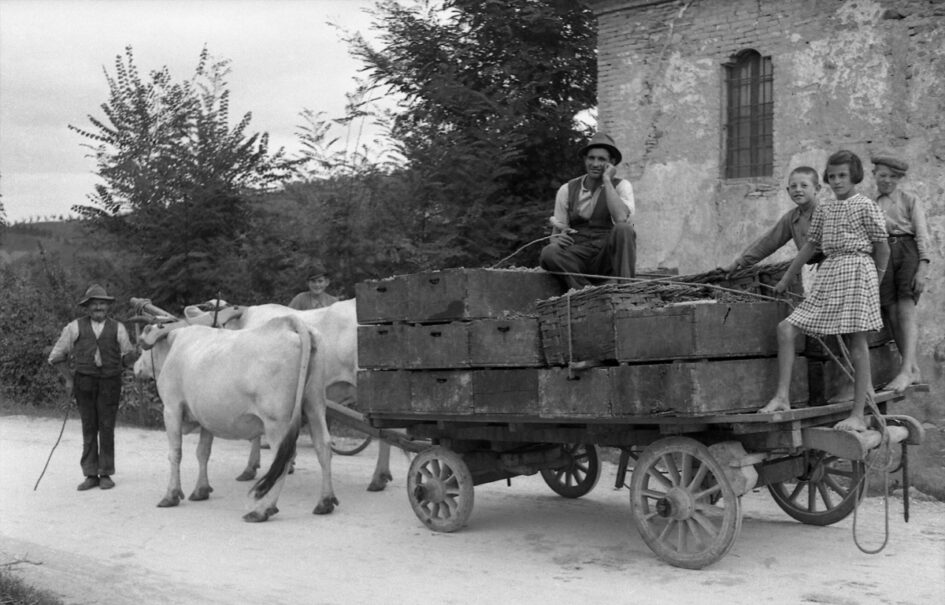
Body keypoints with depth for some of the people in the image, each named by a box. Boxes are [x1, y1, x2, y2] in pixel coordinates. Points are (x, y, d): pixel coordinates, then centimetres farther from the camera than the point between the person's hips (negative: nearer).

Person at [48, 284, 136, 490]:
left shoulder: (117, 328, 6)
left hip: (110, 382, 0)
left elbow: (128, 357, 12)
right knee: (89, 429, 4)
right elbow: (56, 355, 12)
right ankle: (90, 475, 11)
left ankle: (105, 474, 10)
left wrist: (130, 355, -9)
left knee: (106, 428, 1)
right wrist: (69, 378, 5)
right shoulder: (75, 327, 4)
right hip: (84, 383, 0)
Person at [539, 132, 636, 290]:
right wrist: (557, 240, -15)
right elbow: (557, 228, 11)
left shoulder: (621, 186, 5)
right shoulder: (567, 190, 11)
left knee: (623, 229, -32)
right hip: (578, 255, 1)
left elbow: (621, 218, -16)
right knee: (548, 253, -30)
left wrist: (607, 180, -10)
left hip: (609, 257, -1)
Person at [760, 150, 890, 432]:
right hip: (828, 271, 6)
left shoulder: (866, 206, -2)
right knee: (785, 328, -5)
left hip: (857, 268, -6)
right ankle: (782, 397, -3)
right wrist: (786, 279, 24)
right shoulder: (823, 210, 15)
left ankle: (859, 415, -1)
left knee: (857, 341, -5)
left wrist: (875, 284, 6)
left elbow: (882, 248, 1)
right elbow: (810, 245, 22)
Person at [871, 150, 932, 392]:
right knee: (891, 313, -2)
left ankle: (906, 370, -19)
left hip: (907, 250, -3)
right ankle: (914, 369, 5)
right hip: (881, 256, 3)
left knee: (906, 311, -12)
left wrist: (923, 267, -10)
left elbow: (922, 234, 2)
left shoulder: (909, 200, 8)